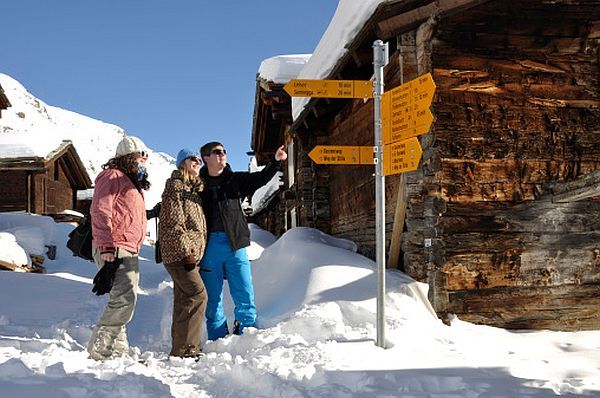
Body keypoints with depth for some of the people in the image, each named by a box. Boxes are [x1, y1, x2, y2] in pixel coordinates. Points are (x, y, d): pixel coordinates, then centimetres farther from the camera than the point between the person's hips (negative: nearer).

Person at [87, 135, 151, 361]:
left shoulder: (133, 184, 27)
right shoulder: (113, 176, -3)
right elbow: (100, 213, -14)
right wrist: (107, 249, -22)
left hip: (128, 253, 10)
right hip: (114, 250, -10)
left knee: (124, 300, 11)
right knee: (125, 298, -18)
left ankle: (118, 353, 18)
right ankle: (99, 352, -12)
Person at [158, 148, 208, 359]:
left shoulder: (194, 188, 21)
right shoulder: (176, 186, -7)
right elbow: (174, 223, -16)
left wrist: (196, 252, 19)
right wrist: (186, 252, -20)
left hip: (190, 252, 9)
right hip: (178, 252, -9)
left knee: (184, 299, 11)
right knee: (198, 295, -15)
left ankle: (180, 348, 18)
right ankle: (186, 348, -11)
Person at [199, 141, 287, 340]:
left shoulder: (236, 180, 12)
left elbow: (260, 178, -1)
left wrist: (276, 161, -17)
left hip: (235, 244, 1)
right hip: (209, 246, -1)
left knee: (245, 294, 0)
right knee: (213, 297, 6)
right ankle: (218, 340, 17)